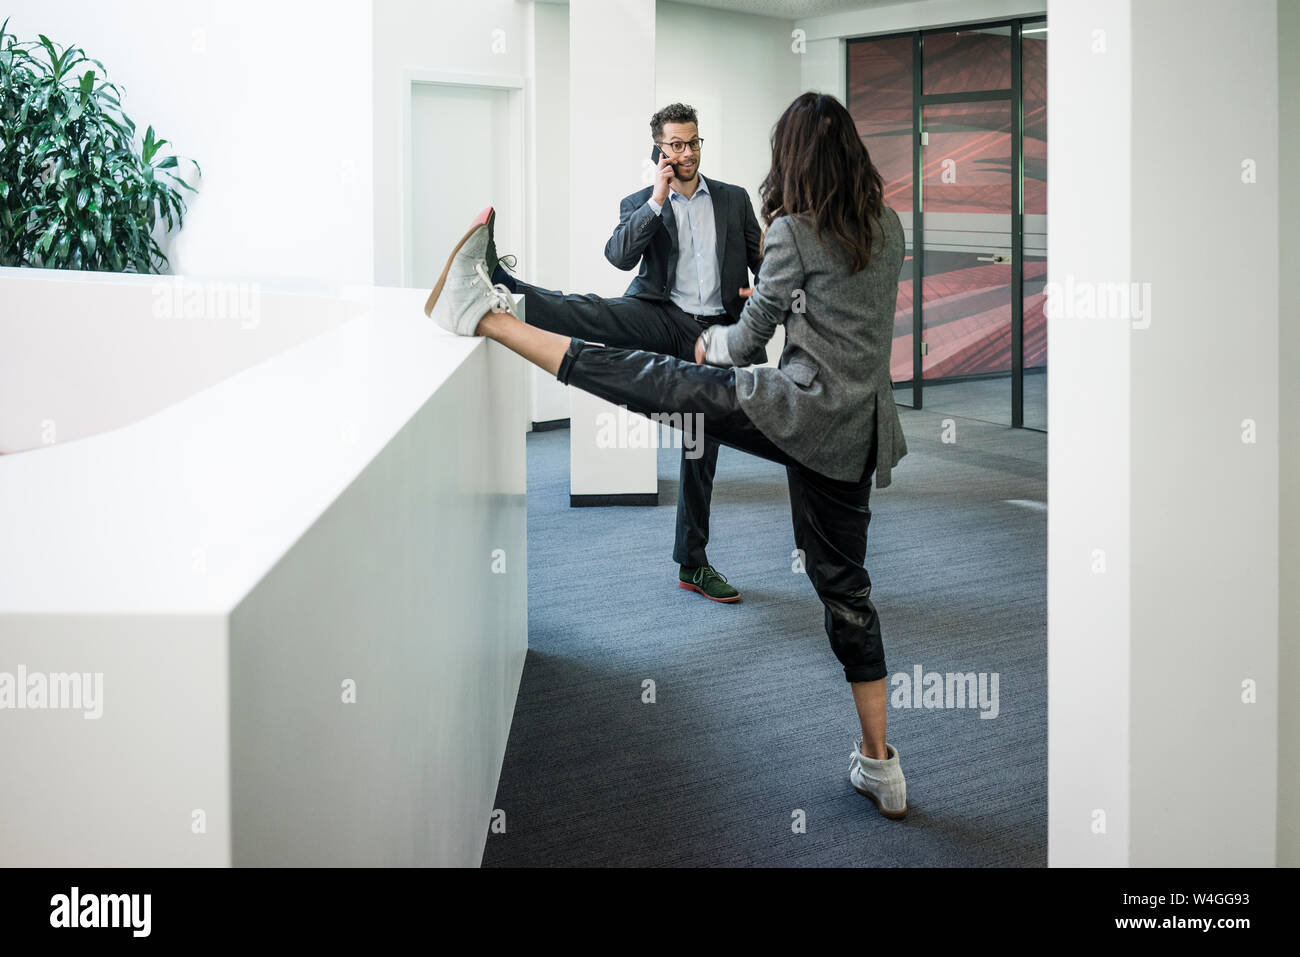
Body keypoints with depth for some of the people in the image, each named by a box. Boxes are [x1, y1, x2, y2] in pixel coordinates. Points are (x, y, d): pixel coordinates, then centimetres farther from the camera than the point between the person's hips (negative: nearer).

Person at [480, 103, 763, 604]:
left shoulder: (734, 200, 12)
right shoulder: (640, 204, 6)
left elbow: (762, 259, 17)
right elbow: (619, 255, -12)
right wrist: (656, 200, -17)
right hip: (664, 317, -2)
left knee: (701, 451, 7)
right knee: (597, 312, -35)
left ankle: (693, 564, 16)